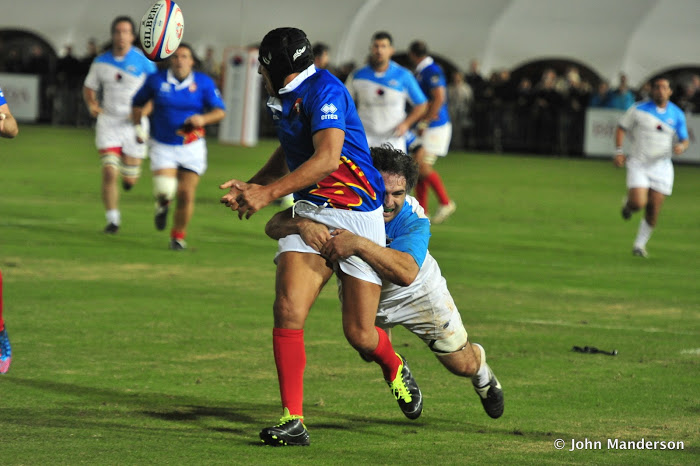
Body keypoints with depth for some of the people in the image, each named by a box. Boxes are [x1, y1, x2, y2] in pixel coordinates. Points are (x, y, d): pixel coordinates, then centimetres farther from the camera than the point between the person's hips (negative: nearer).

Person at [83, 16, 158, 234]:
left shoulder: (143, 62, -7)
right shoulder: (101, 62, 1)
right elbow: (89, 87, 15)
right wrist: (92, 105, -6)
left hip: (134, 126, -1)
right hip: (108, 122, 1)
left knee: (129, 180, 6)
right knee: (109, 173, -14)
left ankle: (129, 172, 45)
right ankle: (113, 219, -3)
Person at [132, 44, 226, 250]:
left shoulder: (204, 82, -2)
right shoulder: (156, 80, -1)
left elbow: (220, 111, -2)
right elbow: (138, 103, 14)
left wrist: (203, 119, -22)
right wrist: (137, 127, 2)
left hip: (191, 147, 1)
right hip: (163, 146, -1)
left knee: (186, 194, -2)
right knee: (164, 189, -19)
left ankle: (178, 236, 19)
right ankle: (163, 205, 20)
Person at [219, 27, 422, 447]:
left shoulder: (323, 90, -16)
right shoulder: (286, 97, 12)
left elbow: (327, 158, -28)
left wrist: (269, 193, -30)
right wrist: (250, 187, 25)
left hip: (358, 214, -7)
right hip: (310, 213, 7)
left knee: (359, 334, -3)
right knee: (288, 310, -16)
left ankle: (395, 367, 33)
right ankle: (293, 421, -14)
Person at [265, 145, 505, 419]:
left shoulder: (413, 219, -39)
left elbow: (406, 273, -58)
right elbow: (274, 226, -39)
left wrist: (359, 244, -70)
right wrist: (302, 225, -62)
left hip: (416, 292, -2)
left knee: (463, 365, 7)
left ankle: (482, 372, 48)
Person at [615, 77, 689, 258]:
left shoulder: (677, 114, 2)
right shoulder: (639, 109, -5)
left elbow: (684, 139, 10)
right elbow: (621, 128, 4)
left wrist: (681, 146, -14)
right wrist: (619, 151, -7)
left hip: (662, 166, 2)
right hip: (638, 163, -2)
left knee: (653, 210, 0)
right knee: (638, 203, -18)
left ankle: (640, 244, 19)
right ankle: (628, 203, 20)